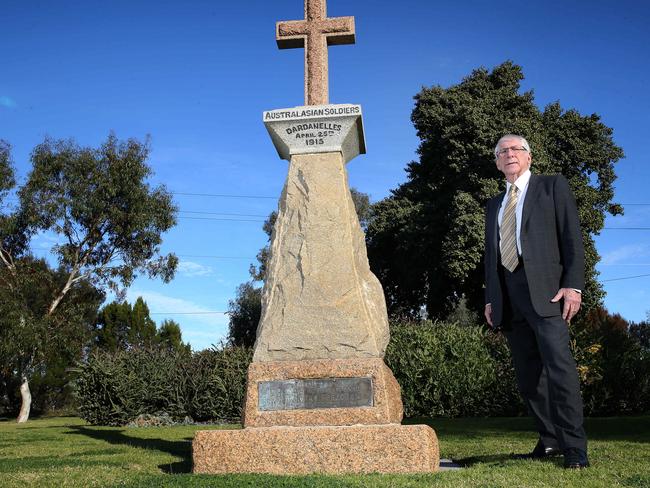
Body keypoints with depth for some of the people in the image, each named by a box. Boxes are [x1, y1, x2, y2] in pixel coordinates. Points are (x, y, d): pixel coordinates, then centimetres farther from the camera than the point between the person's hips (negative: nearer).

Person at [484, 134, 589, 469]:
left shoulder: (552, 186, 11)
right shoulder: (494, 205, 25)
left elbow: (572, 237, 1)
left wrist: (573, 285, -11)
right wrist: (490, 299, 12)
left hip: (544, 290, -5)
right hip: (507, 297, 5)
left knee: (559, 366, -15)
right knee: (527, 374, 4)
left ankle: (574, 449, -11)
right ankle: (550, 440, 13)